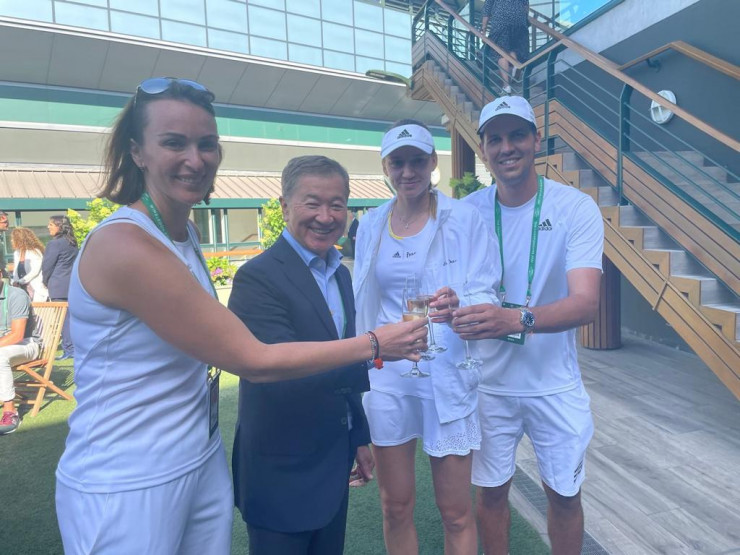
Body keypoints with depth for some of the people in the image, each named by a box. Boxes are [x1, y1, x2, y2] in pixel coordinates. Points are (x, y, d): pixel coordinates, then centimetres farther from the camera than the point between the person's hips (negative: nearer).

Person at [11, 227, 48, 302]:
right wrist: (15, 281, -6)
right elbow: (15, 271, 13)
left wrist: (19, 282, -15)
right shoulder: (17, 253, 13)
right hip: (22, 289, 6)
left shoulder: (35, 252, -8)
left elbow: (34, 271, -14)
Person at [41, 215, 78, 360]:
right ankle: (77, 346, 16)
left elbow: (47, 265, -8)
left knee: (63, 318, -4)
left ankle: (69, 350, -2)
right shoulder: (72, 243, 13)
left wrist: (46, 282, 9)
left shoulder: (54, 243, -11)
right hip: (73, 285, 8)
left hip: (59, 287, -8)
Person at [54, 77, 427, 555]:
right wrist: (373, 345, -16)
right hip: (126, 488, -7)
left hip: (203, 463, 7)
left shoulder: (186, 234, 2)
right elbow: (254, 362, -24)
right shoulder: (123, 244, -24)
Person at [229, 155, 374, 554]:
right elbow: (282, 369, -31)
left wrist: (359, 437, 14)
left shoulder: (340, 273, 6)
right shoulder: (258, 277, -20)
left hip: (334, 464, 7)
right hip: (282, 474, -7)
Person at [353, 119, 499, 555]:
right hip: (386, 377, 3)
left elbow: (486, 294, -8)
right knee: (396, 506, 16)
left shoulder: (464, 218, -5)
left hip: (447, 376, -3)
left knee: (456, 511, 10)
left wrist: (457, 305, -30)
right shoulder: (370, 226, 6)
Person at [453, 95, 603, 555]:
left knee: (564, 494, 18)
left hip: (555, 383, -1)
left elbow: (586, 303, -24)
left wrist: (517, 319, -43)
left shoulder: (577, 208, -12)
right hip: (488, 381, 1)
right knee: (491, 491, 17)